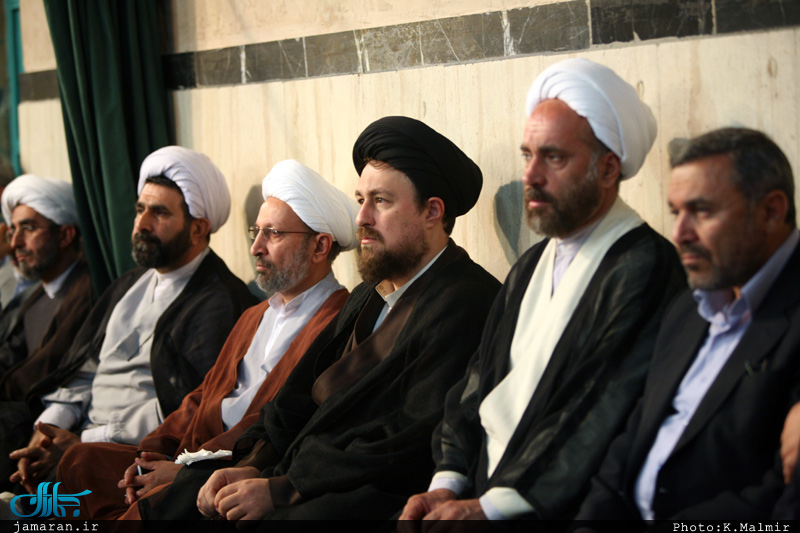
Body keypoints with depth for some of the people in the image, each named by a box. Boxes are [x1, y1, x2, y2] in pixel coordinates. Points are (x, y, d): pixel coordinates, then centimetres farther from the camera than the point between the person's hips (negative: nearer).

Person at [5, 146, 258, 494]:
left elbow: (186, 410, -17)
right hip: (77, 437, 8)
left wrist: (84, 443, -18)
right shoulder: (128, 287, 22)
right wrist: (48, 428, -1)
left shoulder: (220, 302, -7)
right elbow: (83, 370, 19)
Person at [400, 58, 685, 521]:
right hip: (480, 486, 7)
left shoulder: (645, 269, -10)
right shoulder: (532, 266, 18)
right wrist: (448, 482, 0)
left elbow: (608, 421, -17)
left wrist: (492, 505, -18)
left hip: (556, 510, -7)